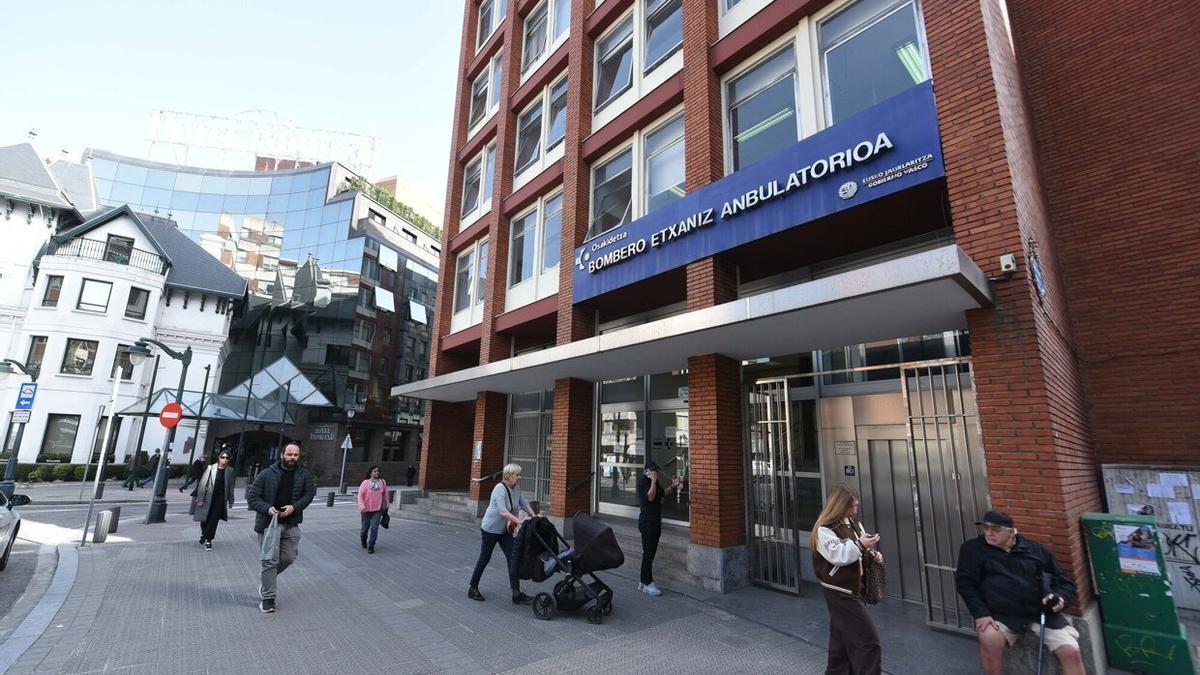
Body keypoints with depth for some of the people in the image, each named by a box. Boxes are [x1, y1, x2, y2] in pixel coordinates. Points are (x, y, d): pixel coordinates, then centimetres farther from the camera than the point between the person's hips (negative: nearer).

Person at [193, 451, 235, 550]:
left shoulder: (230, 470, -1)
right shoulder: (210, 468, -6)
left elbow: (230, 486, 5)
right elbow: (202, 484, -4)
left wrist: (231, 501, 8)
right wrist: (200, 499, -7)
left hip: (221, 499, 0)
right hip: (208, 497, 0)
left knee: (214, 520, -1)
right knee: (205, 519, 13)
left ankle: (207, 540, 10)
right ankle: (204, 534, 39)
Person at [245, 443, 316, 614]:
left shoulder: (305, 474, -1)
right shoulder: (267, 474, -7)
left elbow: (308, 495, 0)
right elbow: (252, 497, -4)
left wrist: (294, 507, -16)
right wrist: (267, 508, -20)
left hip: (291, 524, 3)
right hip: (269, 523, -3)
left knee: (289, 558, 10)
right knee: (271, 561, 1)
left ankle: (265, 579, 38)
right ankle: (268, 598, 16)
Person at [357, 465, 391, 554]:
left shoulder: (383, 482, -3)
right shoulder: (365, 482, -10)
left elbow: (385, 494, 9)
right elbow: (360, 495, -11)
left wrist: (386, 505, 15)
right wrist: (362, 506, -21)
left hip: (378, 509, 1)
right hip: (367, 510, -1)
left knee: (374, 527, -9)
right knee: (365, 527, 14)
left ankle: (371, 546, 4)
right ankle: (363, 540, 46)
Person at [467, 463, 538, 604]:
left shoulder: (516, 489, -2)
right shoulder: (500, 489, -26)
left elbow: (525, 505, 3)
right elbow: (503, 511, -37)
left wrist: (534, 517, -14)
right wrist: (519, 521, -46)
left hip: (505, 530, 7)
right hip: (490, 529, -7)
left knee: (512, 558, -2)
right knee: (484, 558, 8)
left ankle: (516, 593, 0)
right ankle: (473, 588, 28)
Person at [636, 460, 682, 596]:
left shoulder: (654, 481, 14)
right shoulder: (643, 480, -14)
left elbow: (663, 493, 23)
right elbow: (650, 497, -23)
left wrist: (673, 486, 9)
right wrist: (653, 480, -25)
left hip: (655, 521, 9)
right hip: (647, 522, -9)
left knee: (649, 553, 13)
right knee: (648, 553, -6)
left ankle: (643, 583, 21)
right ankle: (648, 584, 0)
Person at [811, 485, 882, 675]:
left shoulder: (852, 522, 9)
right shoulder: (824, 529, -19)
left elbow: (857, 551, 19)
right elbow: (837, 556, -26)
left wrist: (873, 553, -1)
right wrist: (860, 544, -29)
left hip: (853, 589, 9)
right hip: (840, 592, -9)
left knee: (843, 638, 19)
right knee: (868, 639, -9)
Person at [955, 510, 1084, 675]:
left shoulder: (1036, 550, 11)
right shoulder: (973, 549, 4)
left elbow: (1065, 582, 17)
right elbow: (965, 583, 0)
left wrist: (1061, 599, -6)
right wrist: (981, 613, -13)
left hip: (1042, 614, 3)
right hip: (1001, 616, -3)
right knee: (989, 639, -32)